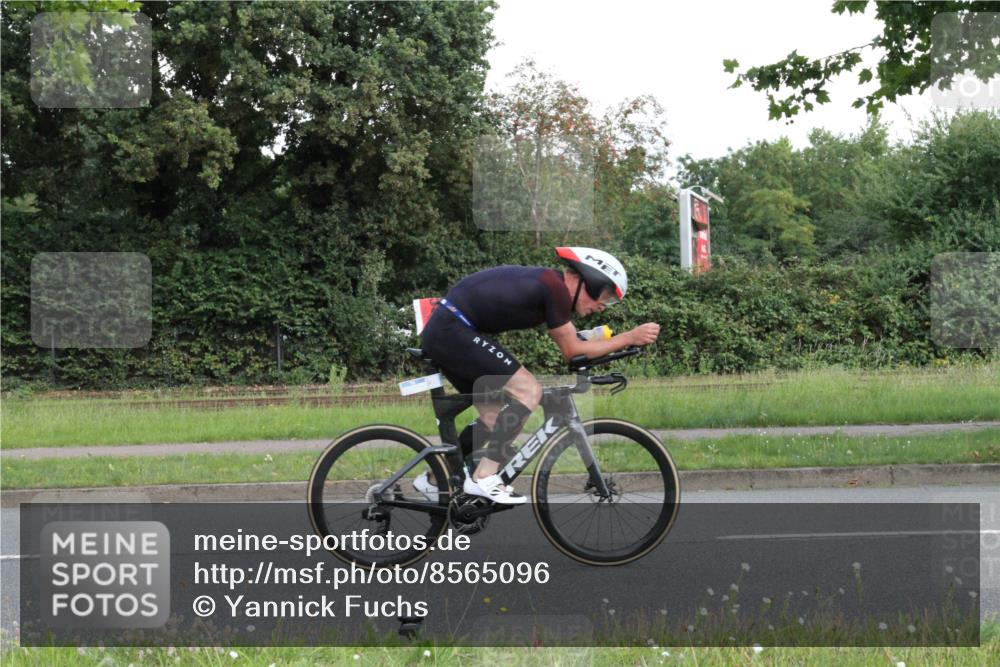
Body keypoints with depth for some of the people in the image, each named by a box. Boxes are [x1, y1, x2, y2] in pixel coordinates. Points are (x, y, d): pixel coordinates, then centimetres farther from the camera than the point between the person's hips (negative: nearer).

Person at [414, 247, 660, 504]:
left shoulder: (544, 281, 15)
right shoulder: (555, 287, -13)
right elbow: (573, 351, -7)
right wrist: (630, 337, -4)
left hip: (440, 333, 10)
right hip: (453, 331, -10)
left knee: (493, 417, 17)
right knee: (528, 391, -12)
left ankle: (434, 481, 26)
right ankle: (484, 478, -11)